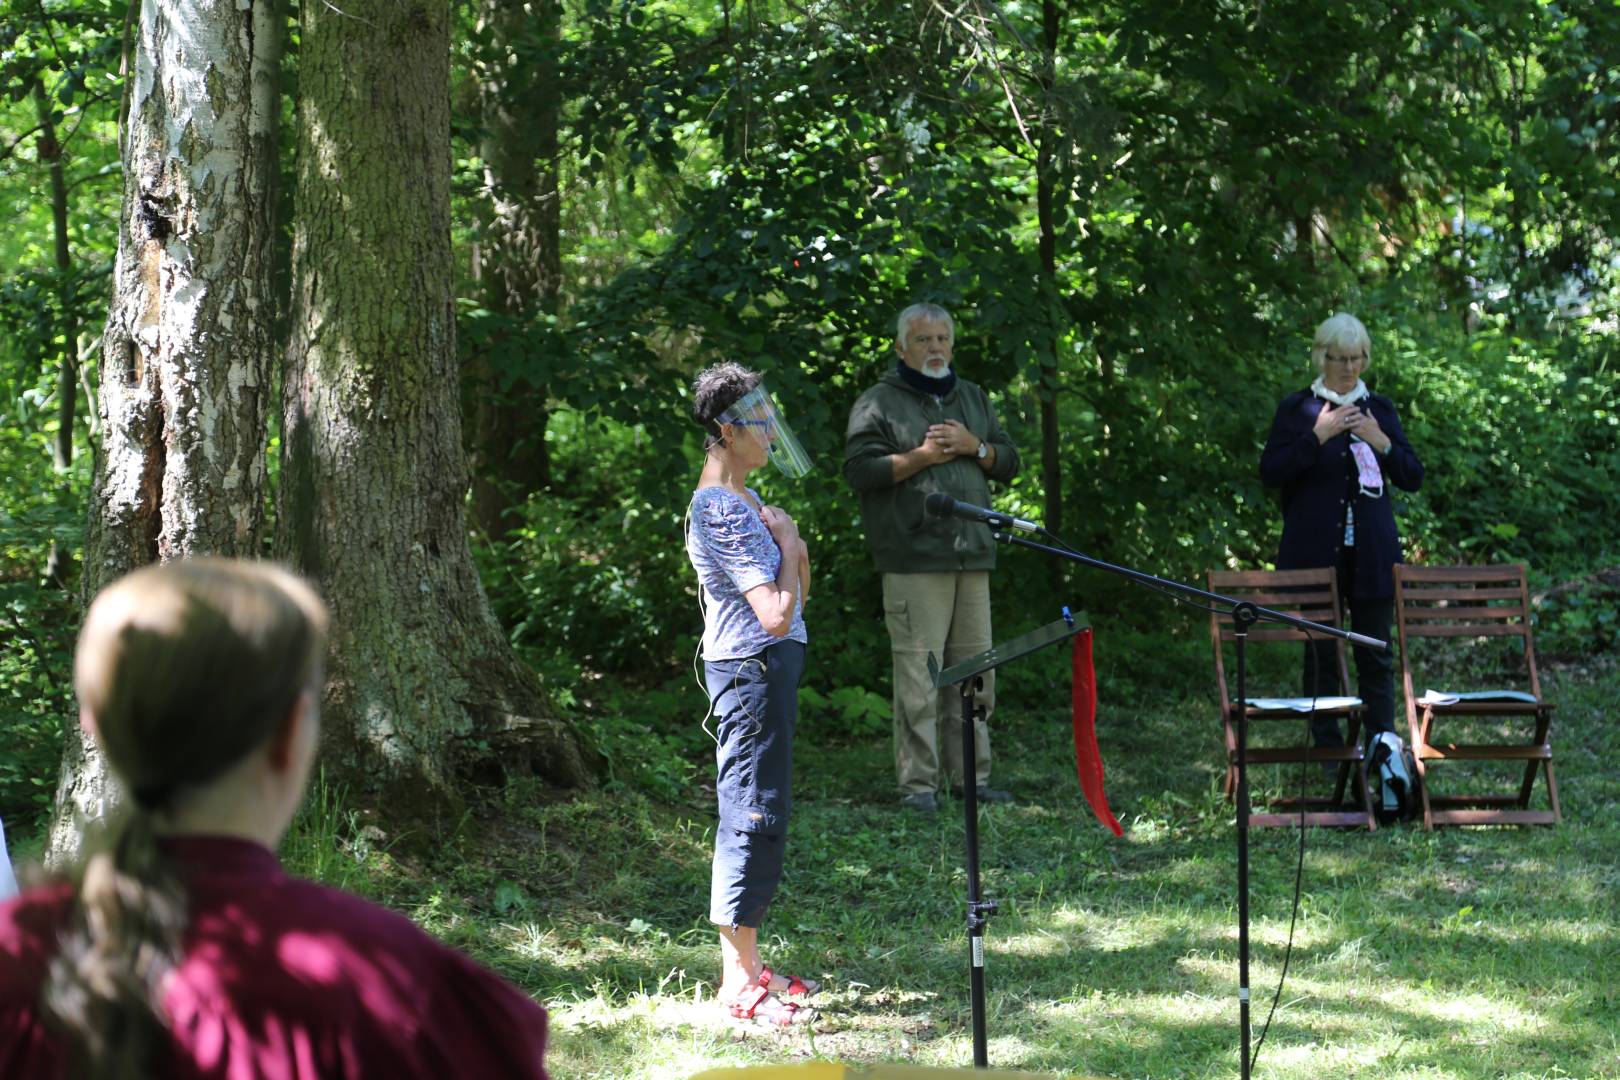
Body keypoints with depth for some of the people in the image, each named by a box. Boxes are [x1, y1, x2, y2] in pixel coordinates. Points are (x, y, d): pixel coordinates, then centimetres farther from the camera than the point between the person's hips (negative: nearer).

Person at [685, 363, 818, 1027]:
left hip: (765, 666, 11)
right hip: (751, 668, -11)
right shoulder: (723, 513, -19)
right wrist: (787, 544, -10)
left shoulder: (744, 501, 14)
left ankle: (746, 964, 20)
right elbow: (776, 615, -24)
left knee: (752, 815, 14)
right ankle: (740, 981, -5)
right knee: (756, 814, -8)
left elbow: (795, 599, 20)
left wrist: (794, 551, 1)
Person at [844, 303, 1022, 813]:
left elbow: (1009, 461, 19)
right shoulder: (878, 403, 3)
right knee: (918, 671, -9)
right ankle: (917, 783, -6)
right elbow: (859, 469, -8)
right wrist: (923, 456, -11)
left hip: (972, 557, 6)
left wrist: (974, 447, 0)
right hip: (913, 557, -6)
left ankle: (971, 775, 14)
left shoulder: (973, 398, 21)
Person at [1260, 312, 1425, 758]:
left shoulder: (1379, 409, 11)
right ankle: (1329, 751, 9)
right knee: (1321, 655, 2)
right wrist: (1318, 436, -15)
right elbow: (1270, 472, -5)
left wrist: (1382, 443, -8)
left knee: (1377, 654, 2)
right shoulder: (1297, 408, 3)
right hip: (1315, 552, -2)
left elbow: (1414, 477, 10)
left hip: (1371, 553, 2)